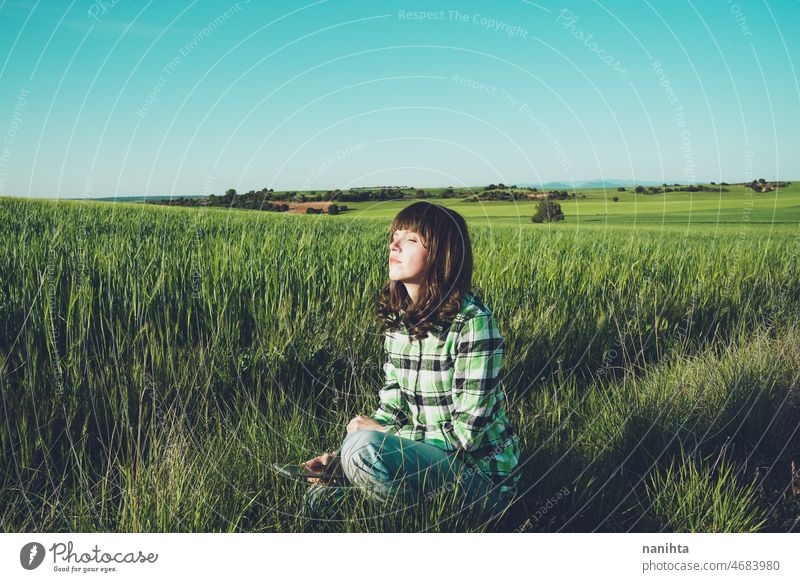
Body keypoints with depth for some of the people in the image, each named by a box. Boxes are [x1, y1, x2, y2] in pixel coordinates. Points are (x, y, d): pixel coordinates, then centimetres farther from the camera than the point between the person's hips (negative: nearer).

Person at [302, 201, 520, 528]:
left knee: (365, 447, -28)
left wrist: (381, 433, -14)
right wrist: (344, 455, -10)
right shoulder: (397, 317, 3)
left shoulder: (473, 322, -19)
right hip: (425, 452, 6)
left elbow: (466, 432, -20)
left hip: (478, 468, -6)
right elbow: (392, 404, 6)